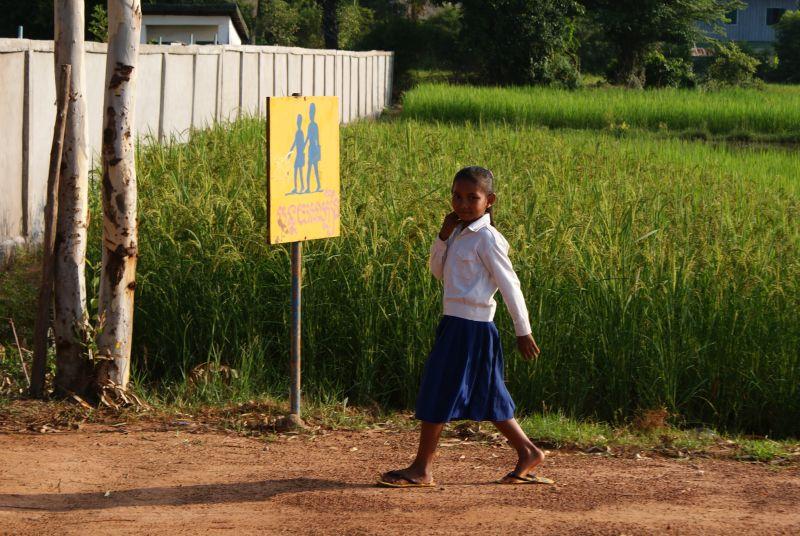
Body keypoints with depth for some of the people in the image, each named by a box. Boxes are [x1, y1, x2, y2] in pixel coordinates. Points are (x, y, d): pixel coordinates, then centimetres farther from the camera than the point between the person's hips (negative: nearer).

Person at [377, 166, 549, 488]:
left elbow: (510, 285, -12)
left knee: (438, 392, -5)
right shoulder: (459, 232, 13)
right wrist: (443, 237, 1)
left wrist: (523, 331, -11)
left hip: (470, 325, -9)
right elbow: (438, 271, 16)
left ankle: (422, 469, 2)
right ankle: (528, 453, 21)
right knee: (485, 398, 13)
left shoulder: (487, 238, -13)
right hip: (456, 322, 9)